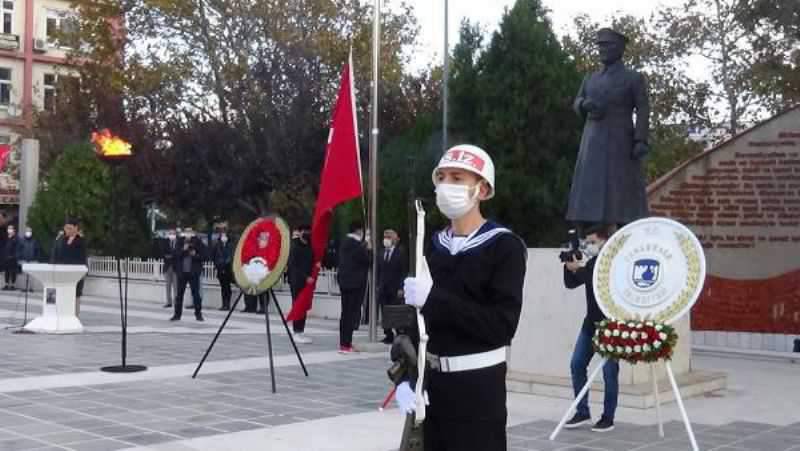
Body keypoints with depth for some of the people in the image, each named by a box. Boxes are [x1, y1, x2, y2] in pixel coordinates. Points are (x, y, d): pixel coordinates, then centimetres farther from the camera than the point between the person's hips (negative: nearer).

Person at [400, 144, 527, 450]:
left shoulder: (504, 245, -8)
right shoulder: (433, 246, 10)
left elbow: (502, 324, -18)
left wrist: (434, 298, -23)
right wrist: (405, 376, 1)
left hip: (478, 385, -6)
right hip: (433, 381, 6)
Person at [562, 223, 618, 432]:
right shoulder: (590, 262, 10)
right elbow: (570, 284, 8)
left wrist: (578, 269, -25)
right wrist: (570, 268, -9)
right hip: (591, 322, 7)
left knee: (609, 371, -4)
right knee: (576, 364, 4)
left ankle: (608, 418, 4)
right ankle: (582, 412, 12)